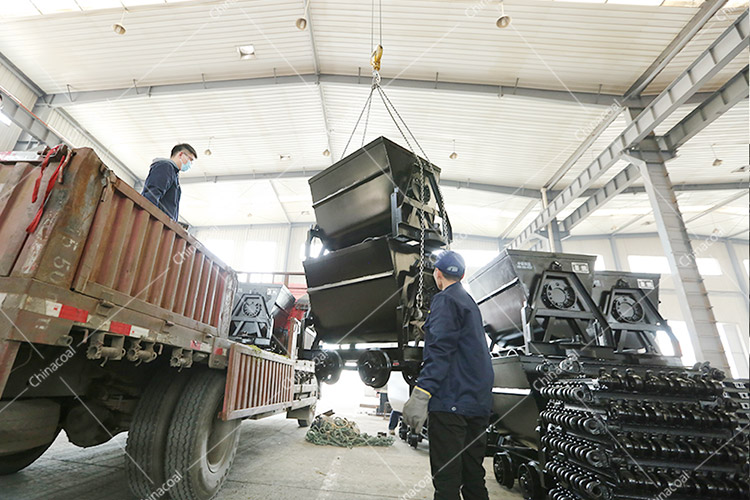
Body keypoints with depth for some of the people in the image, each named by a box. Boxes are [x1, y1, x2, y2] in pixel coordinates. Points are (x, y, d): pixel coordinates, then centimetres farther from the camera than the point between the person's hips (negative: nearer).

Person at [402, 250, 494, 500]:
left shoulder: (445, 299, -10)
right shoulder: (470, 302, 19)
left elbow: (440, 350, -22)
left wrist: (421, 393, -27)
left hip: (451, 402, -10)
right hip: (478, 403, 10)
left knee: (446, 477, -3)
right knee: (473, 473, 19)